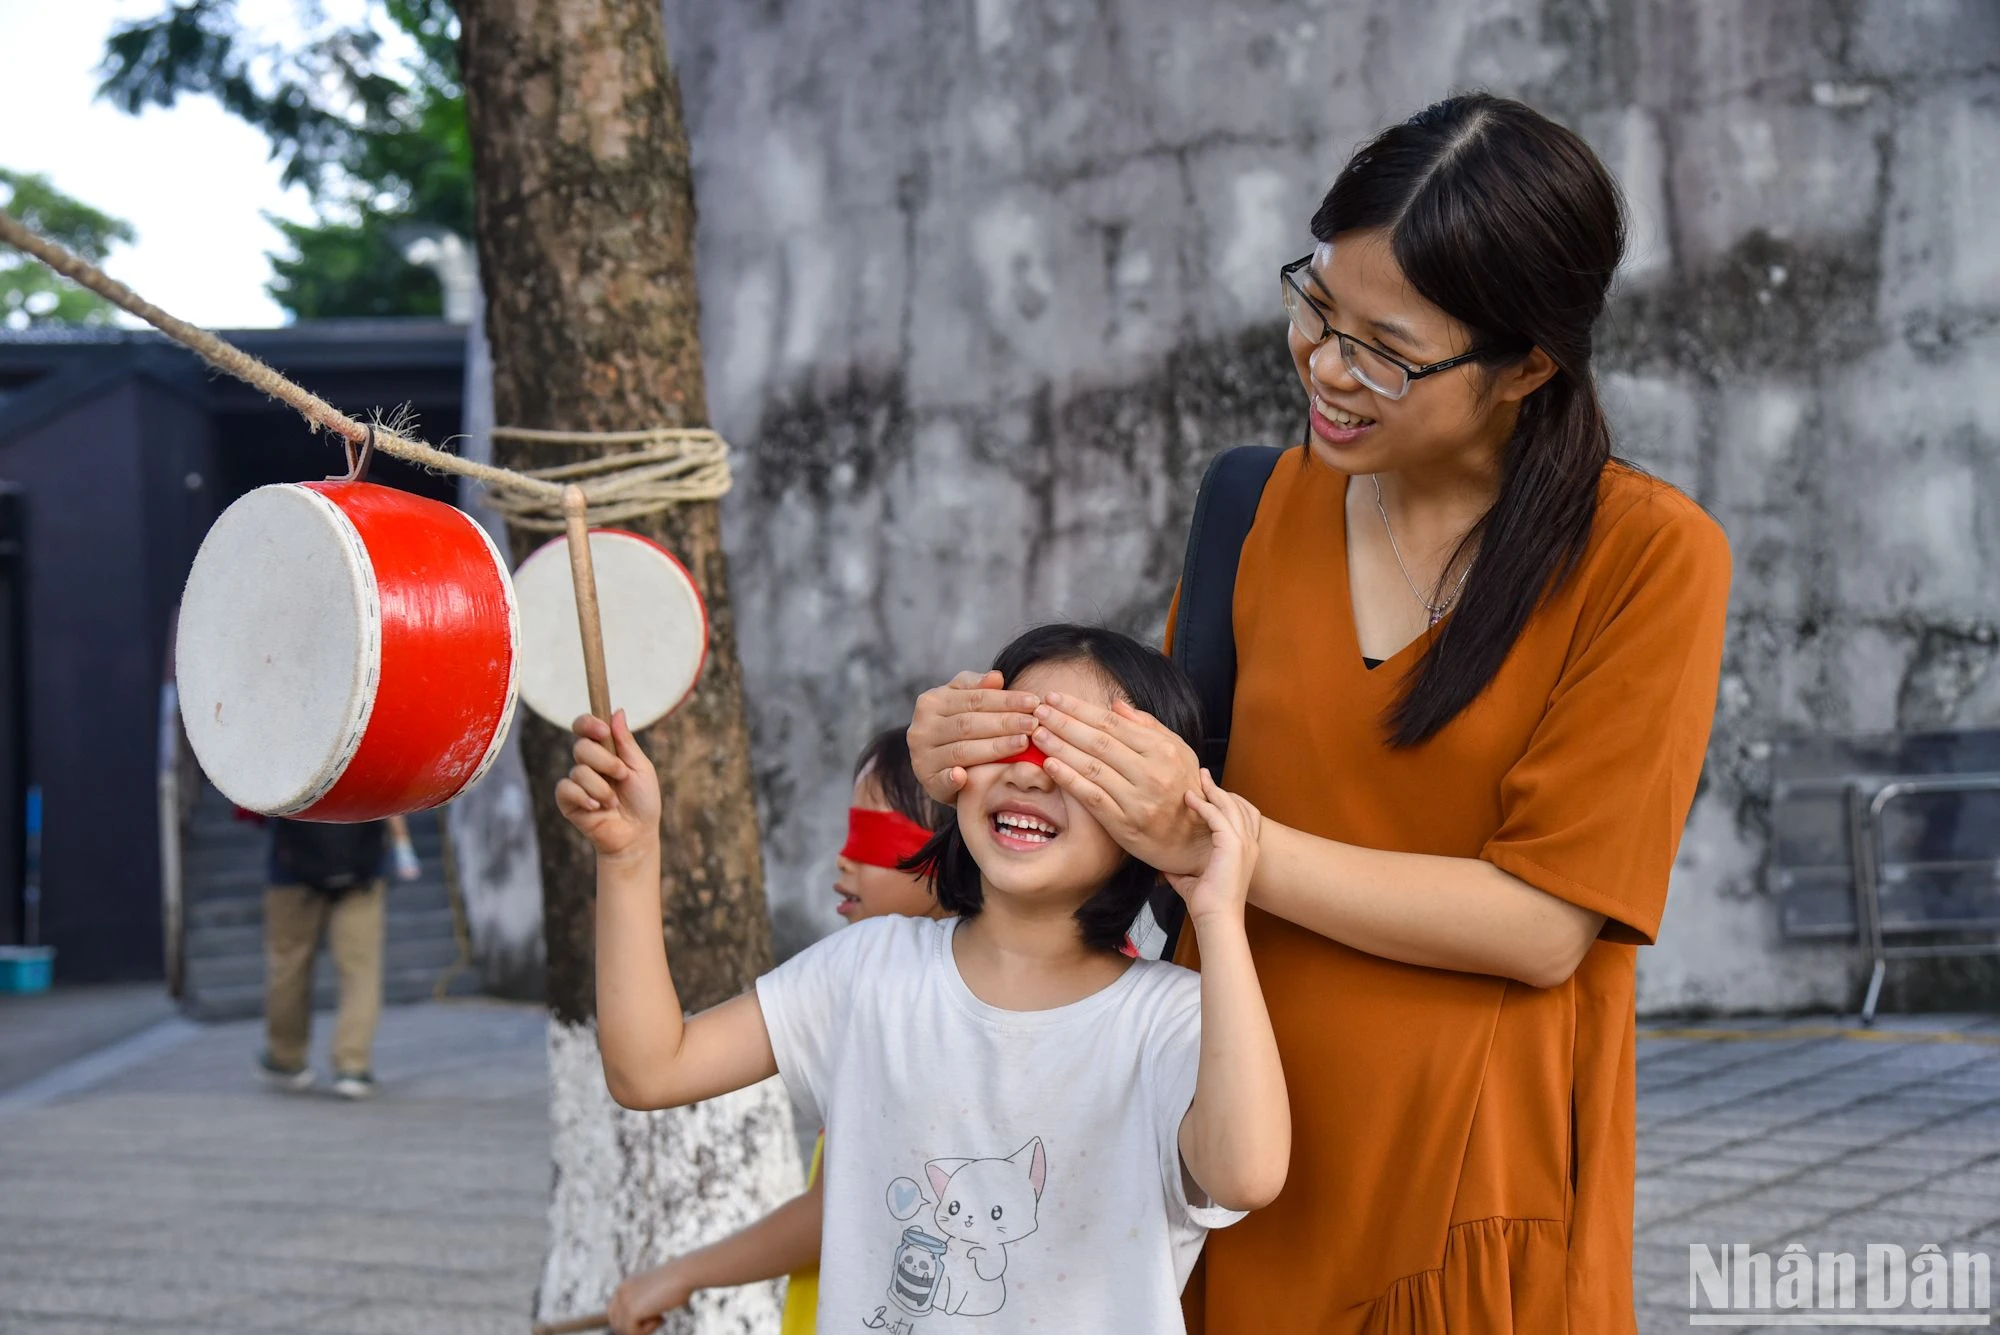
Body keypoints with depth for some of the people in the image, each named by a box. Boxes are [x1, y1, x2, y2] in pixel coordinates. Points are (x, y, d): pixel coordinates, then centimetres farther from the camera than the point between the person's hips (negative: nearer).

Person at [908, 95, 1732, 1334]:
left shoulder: (1648, 555, -9)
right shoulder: (1272, 504, 5)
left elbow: (1542, 924, -15)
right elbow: (1173, 787, 11)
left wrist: (1214, 841, -19)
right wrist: (993, 762, -8)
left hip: (1466, 1190, -4)